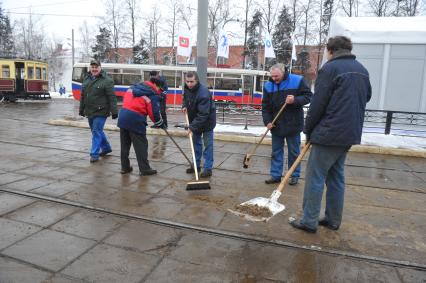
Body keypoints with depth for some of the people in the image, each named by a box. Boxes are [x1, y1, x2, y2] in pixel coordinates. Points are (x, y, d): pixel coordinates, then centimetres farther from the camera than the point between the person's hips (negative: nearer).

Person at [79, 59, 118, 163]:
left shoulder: (107, 81, -10)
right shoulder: (86, 79, 12)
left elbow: (112, 98, -14)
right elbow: (82, 96, 18)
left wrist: (114, 111, -17)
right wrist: (81, 109, 19)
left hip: (100, 112, -7)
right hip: (89, 112, 8)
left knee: (96, 132, -6)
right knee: (97, 131, 17)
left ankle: (94, 154, 2)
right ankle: (106, 147, 34)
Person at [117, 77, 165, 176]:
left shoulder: (134, 87, 19)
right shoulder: (153, 94, -3)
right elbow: (154, 112, -7)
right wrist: (160, 124, 8)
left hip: (123, 116, 7)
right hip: (135, 120, -7)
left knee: (125, 144, 15)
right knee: (141, 145, 3)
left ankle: (125, 167, 24)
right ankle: (144, 169, 8)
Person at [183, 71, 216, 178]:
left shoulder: (203, 93, -33)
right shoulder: (187, 88, -7)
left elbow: (203, 114, -34)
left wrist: (192, 127, -34)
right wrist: (184, 106, -4)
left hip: (207, 120, -8)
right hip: (195, 120, 8)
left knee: (207, 144, -4)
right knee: (196, 142, 14)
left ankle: (208, 169, 1)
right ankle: (196, 165, 26)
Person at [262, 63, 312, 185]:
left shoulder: (297, 81, -9)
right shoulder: (268, 85, 0)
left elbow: (308, 96, -5)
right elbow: (265, 106, 3)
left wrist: (295, 100, -24)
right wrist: (267, 121, -8)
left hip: (293, 124, -3)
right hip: (276, 125, 3)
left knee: (294, 151, 8)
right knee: (276, 151, 9)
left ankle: (295, 175, 21)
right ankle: (276, 175, 18)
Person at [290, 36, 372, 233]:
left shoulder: (329, 68, -10)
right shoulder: (362, 70, 14)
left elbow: (317, 104, -13)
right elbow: (366, 97, 23)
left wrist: (308, 130, -2)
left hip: (329, 133, -8)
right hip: (351, 134, 8)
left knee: (315, 177, 0)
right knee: (336, 177, 15)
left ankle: (309, 221, 6)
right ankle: (333, 220, 23)